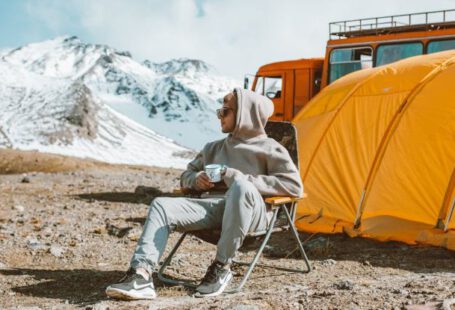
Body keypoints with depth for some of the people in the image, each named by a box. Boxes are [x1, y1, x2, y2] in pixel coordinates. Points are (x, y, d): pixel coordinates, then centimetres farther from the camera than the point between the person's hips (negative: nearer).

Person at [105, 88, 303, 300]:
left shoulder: (268, 148, 7)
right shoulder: (213, 148, 25)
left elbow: (294, 185, -5)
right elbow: (186, 175, 35)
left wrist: (241, 179, -10)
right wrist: (197, 179, 7)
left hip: (252, 211, -5)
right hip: (215, 207, 5)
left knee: (242, 187, -40)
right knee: (162, 205, -18)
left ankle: (222, 267, -27)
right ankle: (141, 277, -33)